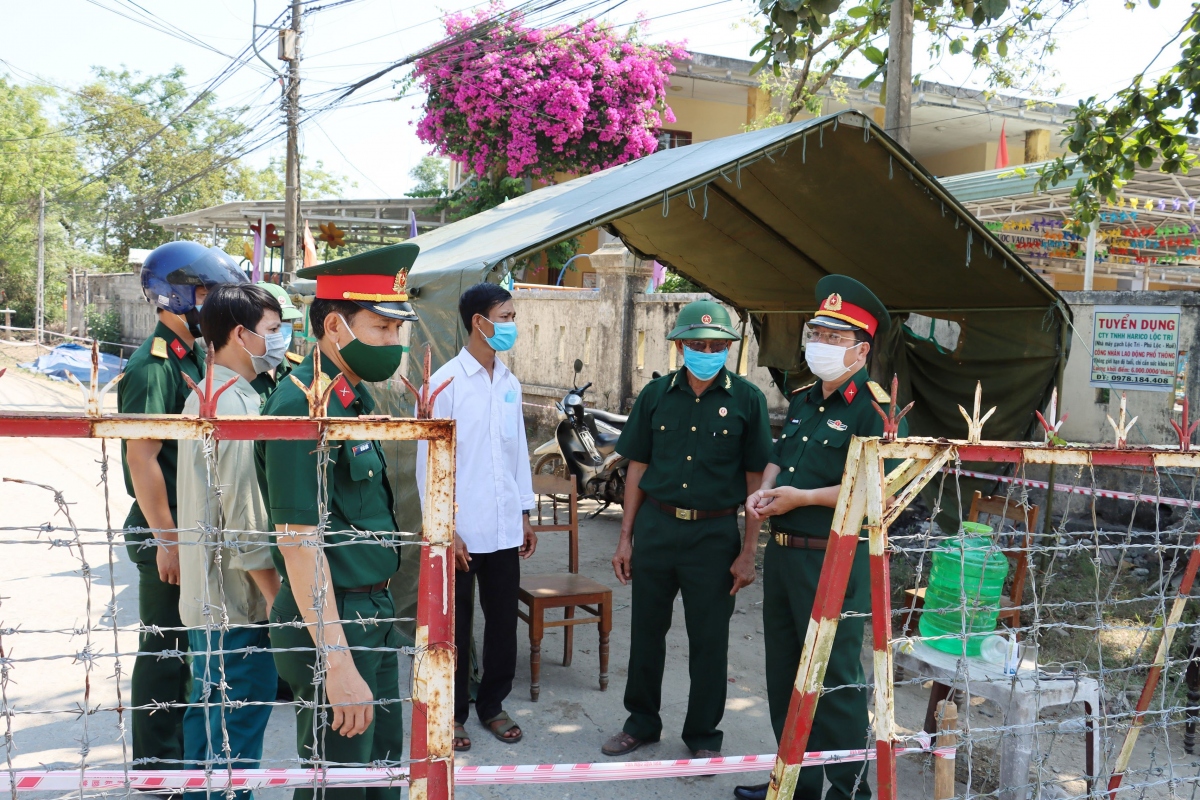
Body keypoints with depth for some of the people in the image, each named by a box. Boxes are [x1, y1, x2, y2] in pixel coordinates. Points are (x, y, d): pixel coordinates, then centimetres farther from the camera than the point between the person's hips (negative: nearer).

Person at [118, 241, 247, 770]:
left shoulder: (195, 357, 10)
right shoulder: (152, 367, -18)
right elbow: (141, 458, -22)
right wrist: (167, 540, -21)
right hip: (166, 530, -9)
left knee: (188, 642, 19)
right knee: (164, 647, 3)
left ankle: (180, 742, 35)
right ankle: (156, 766, 18)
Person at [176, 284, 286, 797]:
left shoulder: (203, 397, 9)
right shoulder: (237, 408, -22)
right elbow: (247, 522, -23)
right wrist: (276, 596, -15)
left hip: (204, 596, 10)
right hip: (238, 601, -10)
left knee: (208, 712, 21)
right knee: (238, 731, 3)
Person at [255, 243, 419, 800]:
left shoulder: (355, 394, 7)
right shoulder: (303, 407, -22)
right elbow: (299, 542, -25)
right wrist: (337, 663, -25)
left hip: (372, 612, 9)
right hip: (330, 622, -9)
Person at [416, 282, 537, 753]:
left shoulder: (509, 384, 9)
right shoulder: (445, 382, -9)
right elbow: (429, 461, -9)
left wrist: (524, 514, 13)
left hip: (505, 528, 5)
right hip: (461, 530, -5)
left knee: (503, 621, 12)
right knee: (456, 626, 7)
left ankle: (492, 704, 30)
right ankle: (453, 714, 23)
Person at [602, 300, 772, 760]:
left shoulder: (746, 400, -3)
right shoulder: (656, 395, 3)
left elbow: (756, 479, -2)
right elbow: (637, 467, 7)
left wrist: (748, 551, -6)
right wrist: (625, 538, 4)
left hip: (714, 533, -2)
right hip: (655, 527, 3)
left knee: (709, 640, 7)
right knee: (646, 630, 13)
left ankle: (703, 736, 25)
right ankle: (642, 722, 32)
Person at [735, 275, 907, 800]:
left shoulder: (876, 409, -13)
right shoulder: (802, 399, 13)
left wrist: (803, 498, -21)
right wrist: (764, 490, 3)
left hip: (835, 562, -9)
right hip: (782, 553, 9)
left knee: (835, 680, 1)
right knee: (784, 673, 17)